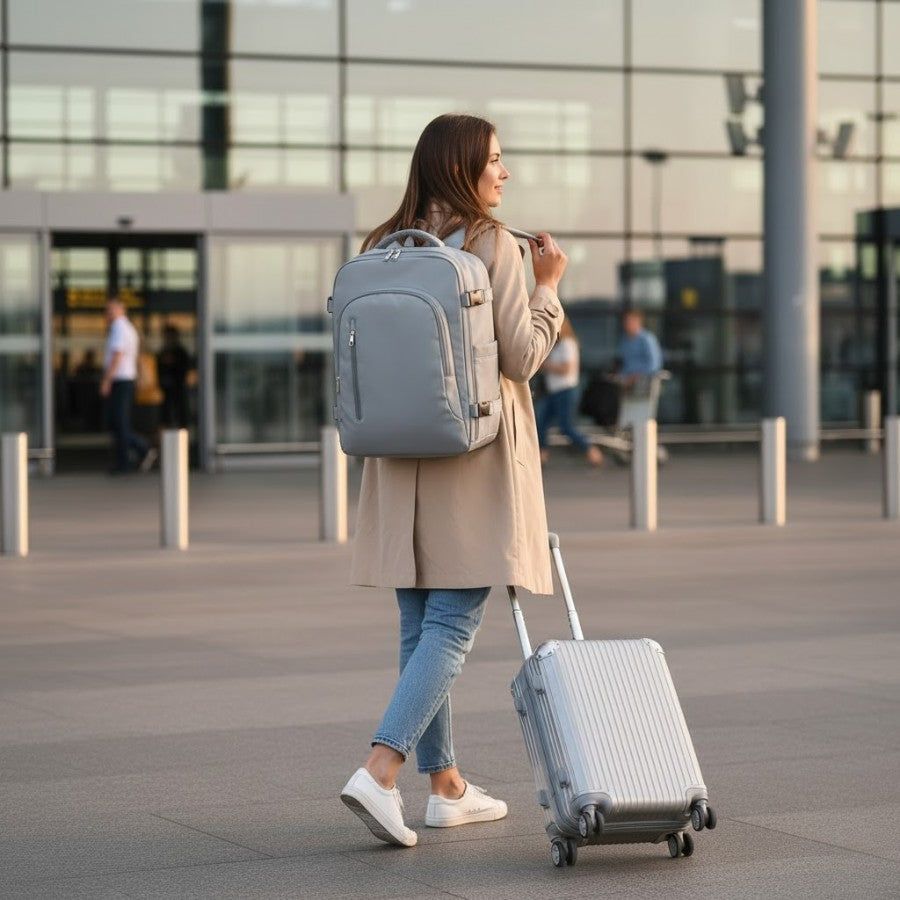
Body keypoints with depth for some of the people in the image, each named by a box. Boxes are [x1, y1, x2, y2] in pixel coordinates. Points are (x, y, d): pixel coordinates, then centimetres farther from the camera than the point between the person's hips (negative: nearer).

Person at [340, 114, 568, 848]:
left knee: (421, 625, 10)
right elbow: (521, 356, -10)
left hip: (402, 458, 6)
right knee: (453, 625, -6)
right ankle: (380, 771, -19)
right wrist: (549, 285, 3)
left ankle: (446, 786, 17)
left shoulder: (382, 248, 7)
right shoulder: (493, 244, -9)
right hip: (477, 456, -6)